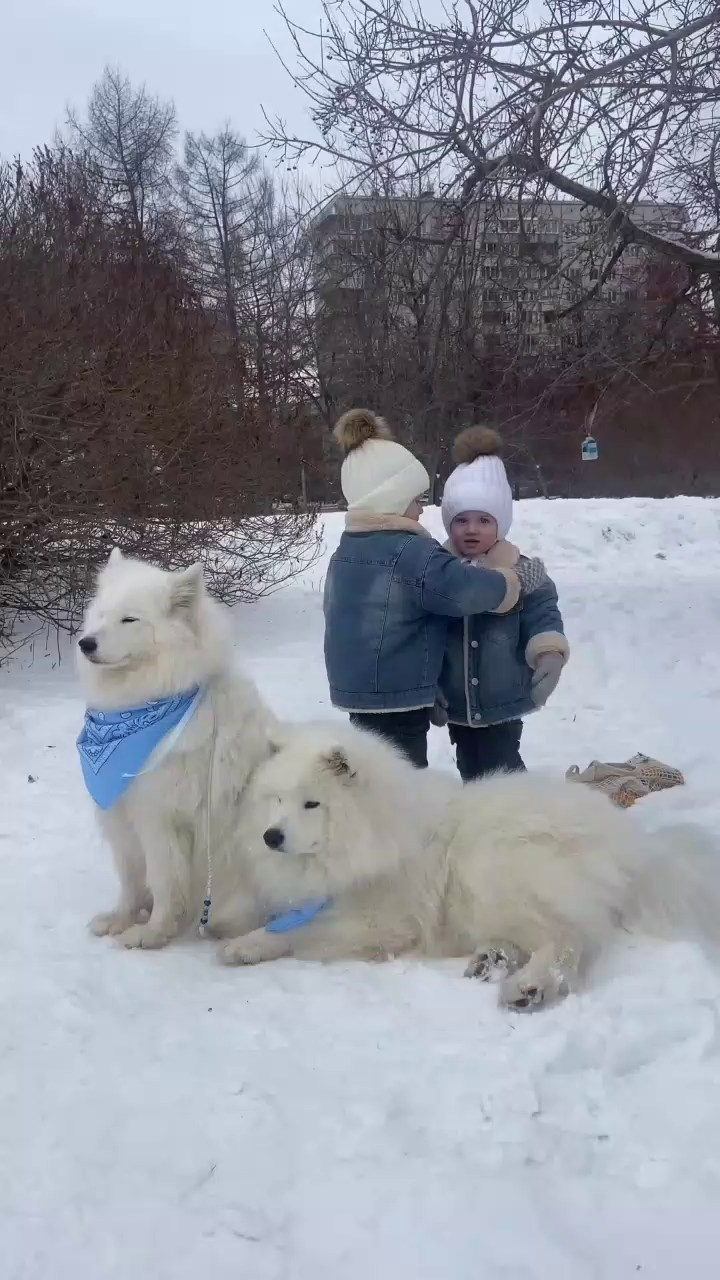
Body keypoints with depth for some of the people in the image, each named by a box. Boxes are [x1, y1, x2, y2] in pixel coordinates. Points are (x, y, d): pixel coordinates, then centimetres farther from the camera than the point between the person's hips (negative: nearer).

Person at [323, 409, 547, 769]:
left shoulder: (348, 550, 11)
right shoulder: (408, 551, -19)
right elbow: (468, 588, -28)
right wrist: (520, 578, -11)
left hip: (361, 693, 10)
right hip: (396, 700, -10)